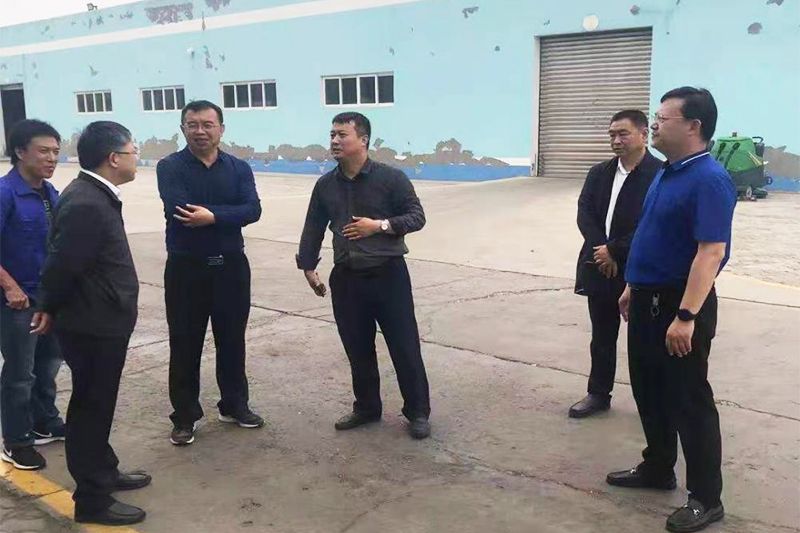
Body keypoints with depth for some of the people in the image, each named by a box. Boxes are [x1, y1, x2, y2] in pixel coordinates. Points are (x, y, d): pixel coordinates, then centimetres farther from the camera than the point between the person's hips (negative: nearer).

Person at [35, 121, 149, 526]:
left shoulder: (94, 195, 7)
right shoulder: (86, 204, -26)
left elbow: (61, 260, 13)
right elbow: (62, 264, -22)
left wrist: (52, 309, 16)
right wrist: (50, 310, -5)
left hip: (100, 321, 10)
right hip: (92, 326, -10)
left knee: (97, 405, 22)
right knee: (90, 408, 3)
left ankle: (103, 472, 38)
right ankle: (92, 499, 16)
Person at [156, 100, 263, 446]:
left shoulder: (239, 168, 4)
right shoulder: (170, 167, -4)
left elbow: (253, 210, -12)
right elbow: (177, 210, -21)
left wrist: (212, 216, -24)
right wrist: (228, 212, -14)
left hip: (231, 266, 3)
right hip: (186, 268, -2)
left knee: (232, 339, 14)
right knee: (185, 344, 5)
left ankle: (235, 405, 30)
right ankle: (184, 416, 18)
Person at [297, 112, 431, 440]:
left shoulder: (391, 178, -6)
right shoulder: (325, 185, 7)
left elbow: (417, 216, -5)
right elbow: (313, 229, 14)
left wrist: (380, 225, -17)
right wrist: (308, 267, 11)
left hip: (388, 275, -4)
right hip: (346, 278, 4)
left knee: (405, 347, 1)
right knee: (358, 349, 12)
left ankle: (417, 412, 15)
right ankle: (367, 408, 29)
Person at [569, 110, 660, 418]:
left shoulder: (660, 174, -10)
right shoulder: (599, 173, 10)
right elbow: (584, 214, 1)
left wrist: (615, 251, -15)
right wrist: (602, 252, -13)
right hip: (601, 268, 6)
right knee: (602, 336, 15)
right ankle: (598, 394, 27)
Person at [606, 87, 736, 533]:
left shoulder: (709, 179, -19)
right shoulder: (666, 174, 10)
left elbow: (711, 252, -26)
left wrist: (686, 317, -30)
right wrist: (633, 287, 21)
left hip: (679, 304, -9)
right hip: (648, 300, 9)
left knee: (689, 401, 1)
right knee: (649, 392, 19)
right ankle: (657, 468, 35)